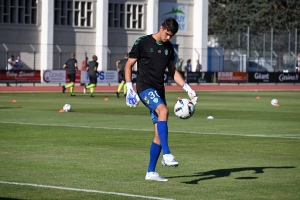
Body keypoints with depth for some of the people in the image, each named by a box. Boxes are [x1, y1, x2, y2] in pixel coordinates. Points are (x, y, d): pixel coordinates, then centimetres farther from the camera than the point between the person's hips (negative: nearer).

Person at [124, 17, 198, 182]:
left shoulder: (169, 48, 12)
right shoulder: (142, 43, -5)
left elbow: (172, 71, 22)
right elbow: (128, 65, -2)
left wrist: (187, 88, 10)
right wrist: (129, 88, -12)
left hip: (159, 91, 7)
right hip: (145, 88, -7)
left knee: (159, 133, 3)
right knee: (163, 110, -34)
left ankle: (151, 172, 10)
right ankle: (167, 155, -40)